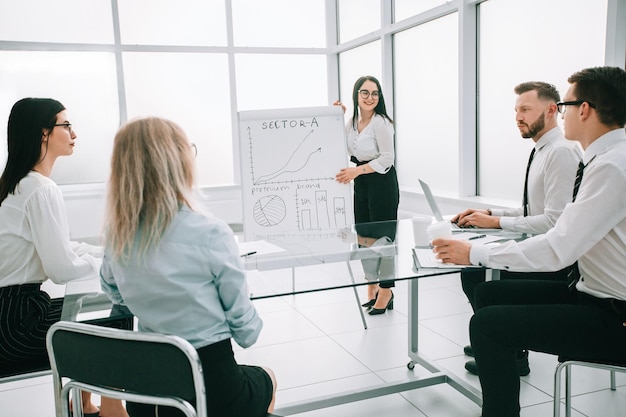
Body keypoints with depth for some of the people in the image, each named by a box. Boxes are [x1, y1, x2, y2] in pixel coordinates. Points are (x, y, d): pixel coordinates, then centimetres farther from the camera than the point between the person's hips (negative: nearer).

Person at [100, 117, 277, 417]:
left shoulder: (115, 235, -6)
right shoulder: (210, 234, -23)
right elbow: (243, 322, -12)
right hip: (211, 392, -5)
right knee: (265, 379, 28)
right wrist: (250, 333, 9)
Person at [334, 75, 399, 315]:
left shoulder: (381, 122, -15)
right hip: (361, 183, 8)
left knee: (381, 237, -1)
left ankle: (385, 291, 13)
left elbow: (387, 159, -16)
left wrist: (356, 171, -20)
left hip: (381, 182, -8)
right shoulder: (353, 122, 8)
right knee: (363, 235, 10)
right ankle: (372, 285, 26)